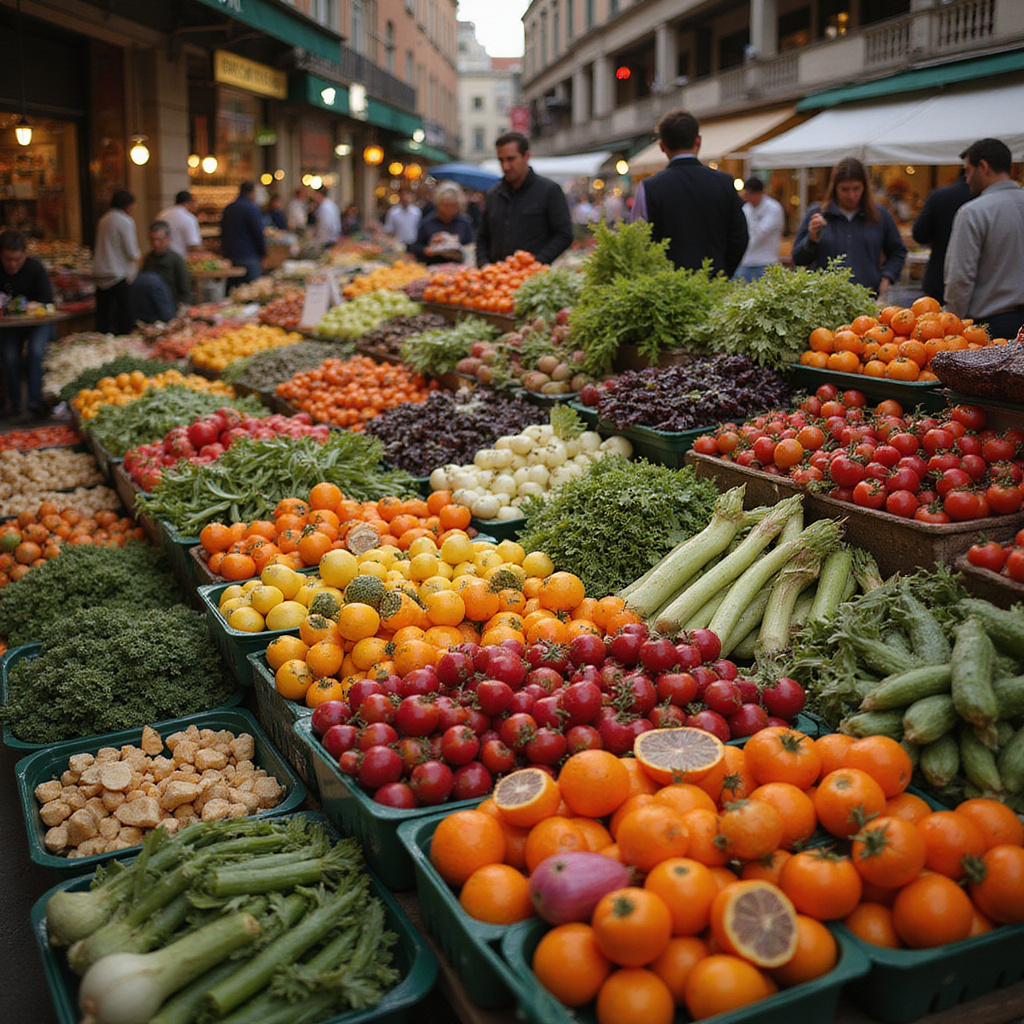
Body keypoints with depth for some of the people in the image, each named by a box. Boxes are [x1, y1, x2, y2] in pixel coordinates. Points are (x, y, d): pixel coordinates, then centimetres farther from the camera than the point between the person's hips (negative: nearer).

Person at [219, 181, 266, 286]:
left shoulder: (227, 209, 12)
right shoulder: (252, 209, -12)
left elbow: (222, 232, 17)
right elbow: (258, 234, -12)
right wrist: (263, 253, -1)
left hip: (229, 255, 8)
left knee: (233, 288, 11)